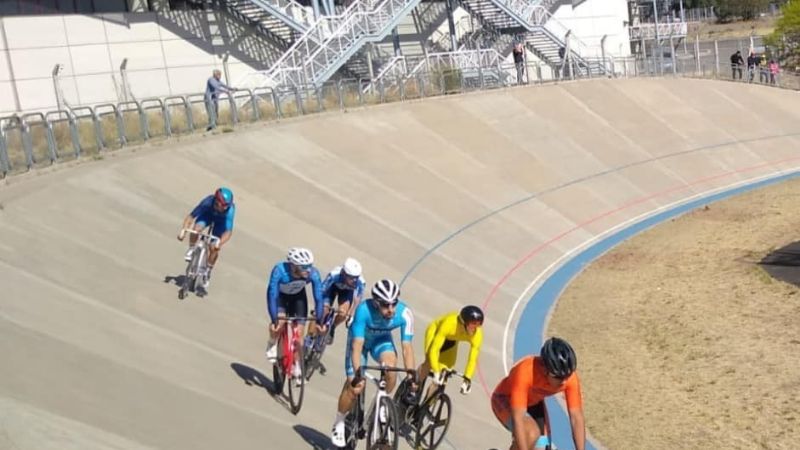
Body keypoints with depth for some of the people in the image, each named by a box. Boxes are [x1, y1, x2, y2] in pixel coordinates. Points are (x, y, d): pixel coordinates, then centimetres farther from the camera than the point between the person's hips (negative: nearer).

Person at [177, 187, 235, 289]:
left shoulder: (230, 210, -41)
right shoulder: (207, 202, -39)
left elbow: (228, 231, -43)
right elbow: (191, 216, -34)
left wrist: (220, 243, -59)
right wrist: (183, 230, -46)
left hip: (221, 220, -1)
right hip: (208, 214, 1)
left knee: (214, 248, -9)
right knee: (196, 228, -31)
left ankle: (208, 272, 13)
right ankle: (191, 249, -3)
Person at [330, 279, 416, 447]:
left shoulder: (404, 313, -33)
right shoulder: (364, 310, -39)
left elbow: (407, 347, -28)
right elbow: (357, 345, -40)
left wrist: (412, 375, -35)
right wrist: (357, 373, -50)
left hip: (382, 339, 2)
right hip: (360, 338, -2)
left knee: (391, 367, -29)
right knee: (355, 386, -9)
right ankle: (339, 423, 16)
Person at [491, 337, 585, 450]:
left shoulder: (569, 376, -28)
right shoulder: (525, 372, -41)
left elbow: (577, 418, -25)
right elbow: (517, 419, -43)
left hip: (533, 403, 5)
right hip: (505, 400, -5)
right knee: (532, 434, -31)